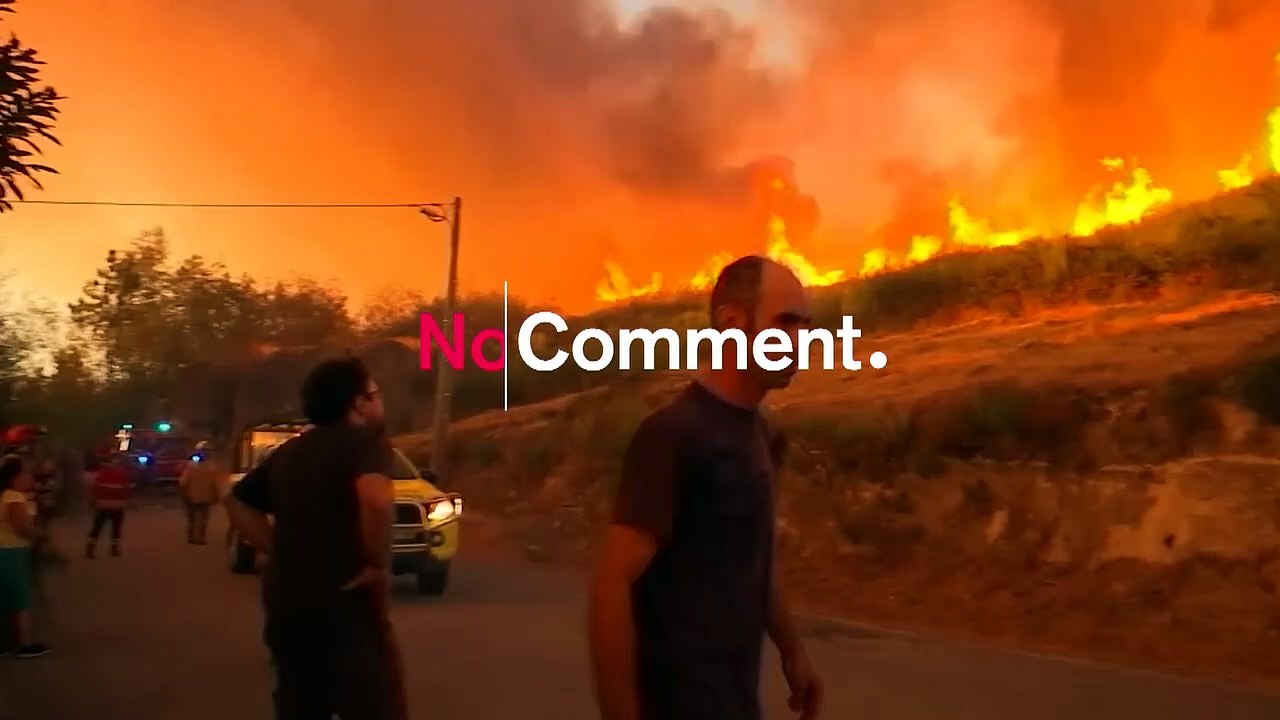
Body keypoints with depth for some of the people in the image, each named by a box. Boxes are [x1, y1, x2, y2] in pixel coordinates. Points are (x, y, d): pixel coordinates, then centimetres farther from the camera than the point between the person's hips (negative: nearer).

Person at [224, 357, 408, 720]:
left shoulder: (288, 452, 14)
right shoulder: (366, 441, -10)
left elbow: (239, 502, 25)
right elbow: (375, 498, -31)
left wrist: (281, 553, 16)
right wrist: (378, 565, -18)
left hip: (286, 607, 8)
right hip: (343, 608, -8)